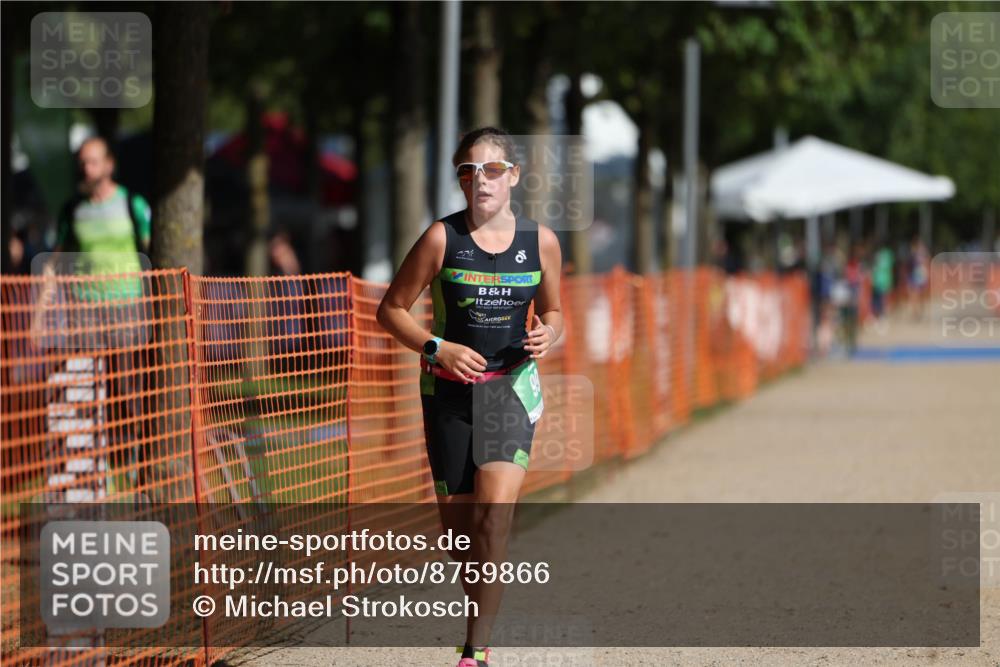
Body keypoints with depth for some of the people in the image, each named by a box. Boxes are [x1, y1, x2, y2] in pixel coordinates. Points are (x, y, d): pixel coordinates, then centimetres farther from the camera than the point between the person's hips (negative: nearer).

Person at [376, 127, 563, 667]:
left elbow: (552, 311, 16)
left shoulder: (540, 242, 0)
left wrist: (546, 335, -7)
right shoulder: (442, 238, -6)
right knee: (457, 522, 4)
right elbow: (391, 309, 0)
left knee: (494, 515, -17)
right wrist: (435, 348, -15)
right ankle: (482, 614, 30)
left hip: (512, 385, 0)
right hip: (448, 386, 0)